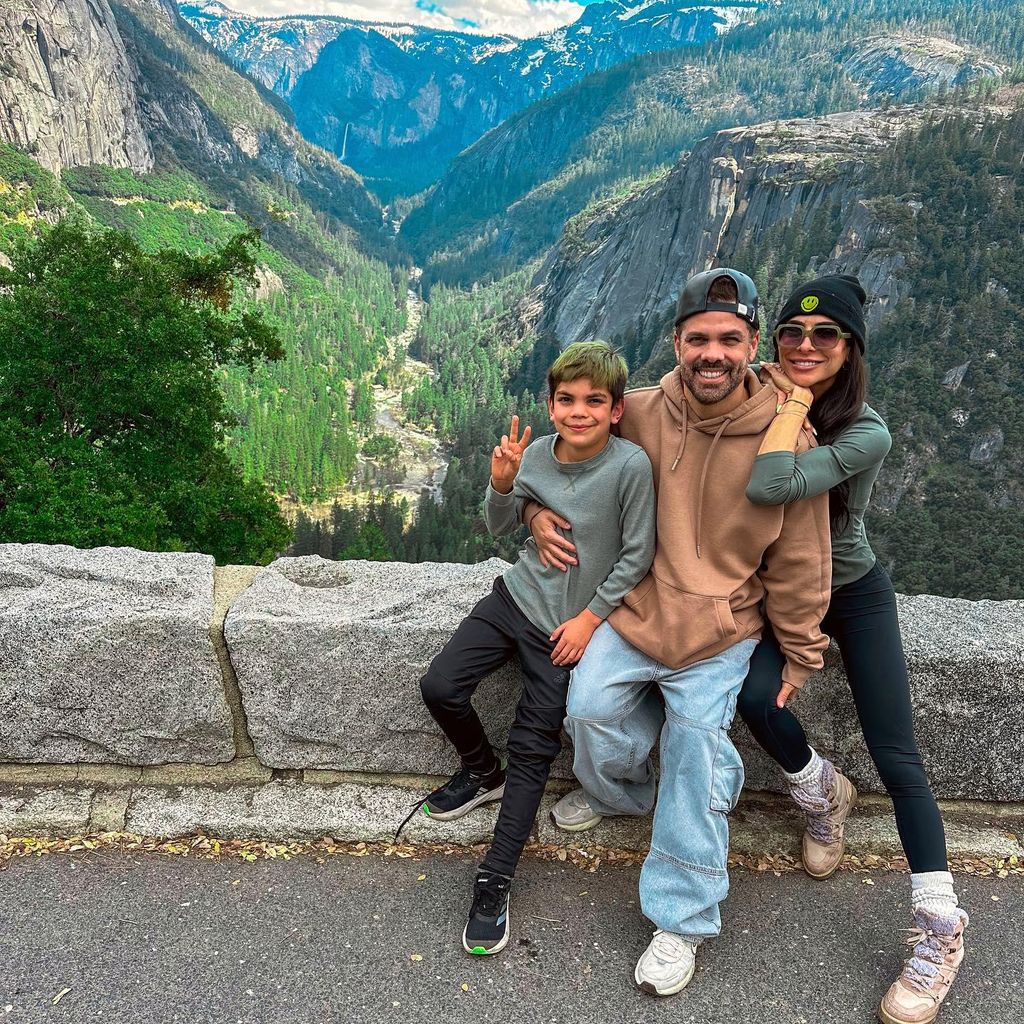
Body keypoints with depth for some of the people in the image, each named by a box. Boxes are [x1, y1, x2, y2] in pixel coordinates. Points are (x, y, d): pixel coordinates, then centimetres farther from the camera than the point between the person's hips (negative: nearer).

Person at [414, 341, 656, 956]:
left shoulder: (631, 465, -19)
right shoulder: (535, 454, -7)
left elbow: (636, 555, -12)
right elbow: (501, 529, 3)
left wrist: (589, 618, -11)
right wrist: (502, 485, -17)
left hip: (571, 624, -4)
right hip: (517, 597, 4)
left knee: (533, 749, -1)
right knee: (440, 687, -3)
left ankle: (496, 882, 10)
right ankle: (484, 773, 26)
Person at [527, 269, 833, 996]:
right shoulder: (639, 413, -8)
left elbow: (798, 564, -5)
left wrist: (799, 655, 2)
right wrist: (538, 511, -6)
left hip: (718, 635, -2)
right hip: (632, 610, 3)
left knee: (697, 760, -3)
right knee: (592, 707, -6)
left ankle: (683, 921, 19)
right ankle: (619, 794, 33)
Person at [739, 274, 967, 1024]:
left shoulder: (867, 433, -24)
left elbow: (770, 490, -39)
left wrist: (793, 404, -26)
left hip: (855, 594, -3)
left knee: (897, 757, -8)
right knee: (757, 695, -23)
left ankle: (941, 929, 6)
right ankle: (825, 793, 9)